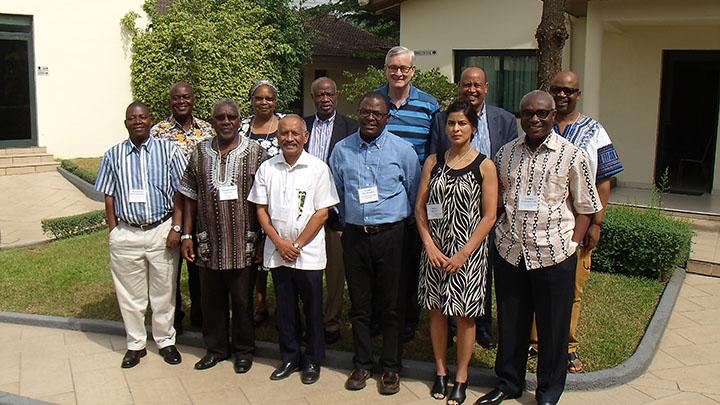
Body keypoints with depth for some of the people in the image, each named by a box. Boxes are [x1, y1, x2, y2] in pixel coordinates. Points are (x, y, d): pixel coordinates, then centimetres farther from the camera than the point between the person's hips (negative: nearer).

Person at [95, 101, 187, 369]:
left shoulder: (168, 150, 0)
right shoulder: (113, 155, 5)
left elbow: (179, 192, -2)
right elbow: (109, 197, 7)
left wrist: (176, 228, -8)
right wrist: (113, 231, -1)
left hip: (162, 231, -1)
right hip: (127, 234, 2)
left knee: (164, 292, 10)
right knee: (130, 294, 10)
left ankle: (165, 341, 26)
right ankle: (135, 344, 26)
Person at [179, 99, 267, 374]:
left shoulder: (255, 153, -4)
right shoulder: (200, 154, 5)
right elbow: (190, 197, 8)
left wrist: (263, 238, -4)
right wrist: (187, 235, 5)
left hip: (243, 244, -3)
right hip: (209, 243, 3)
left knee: (242, 299, 9)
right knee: (211, 299, 14)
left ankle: (243, 350, 27)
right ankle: (216, 348, 32)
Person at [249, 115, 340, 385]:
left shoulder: (318, 168, -6)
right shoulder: (267, 168, 4)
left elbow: (322, 213, -7)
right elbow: (261, 209, 5)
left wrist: (297, 245, -10)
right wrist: (279, 243, -6)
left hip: (308, 253, -3)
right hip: (277, 253, 3)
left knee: (312, 309, 7)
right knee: (285, 308, 13)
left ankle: (312, 361, 23)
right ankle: (289, 358, 28)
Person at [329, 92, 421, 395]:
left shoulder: (402, 150, -2)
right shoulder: (341, 150, 6)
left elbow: (415, 194, 5)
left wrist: (404, 225, 8)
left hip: (391, 236, -2)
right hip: (354, 236, 2)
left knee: (391, 305, 5)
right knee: (359, 304, 10)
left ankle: (391, 368, 18)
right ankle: (362, 364, 24)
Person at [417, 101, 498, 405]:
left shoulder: (484, 166, -4)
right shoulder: (433, 162, 5)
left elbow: (489, 216, -7)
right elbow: (420, 208, 5)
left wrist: (463, 254, -12)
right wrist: (430, 246, -7)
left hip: (468, 251, -3)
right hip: (435, 249, 3)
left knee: (465, 315, 6)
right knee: (436, 310, 11)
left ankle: (461, 377, 21)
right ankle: (440, 371, 28)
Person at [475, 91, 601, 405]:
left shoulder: (572, 156, -4)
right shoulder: (506, 154, 6)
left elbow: (585, 208, 1)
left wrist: (571, 245, -6)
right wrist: (501, 235, 5)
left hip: (554, 255, -3)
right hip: (510, 253, 3)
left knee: (553, 327, 9)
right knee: (509, 323, 15)